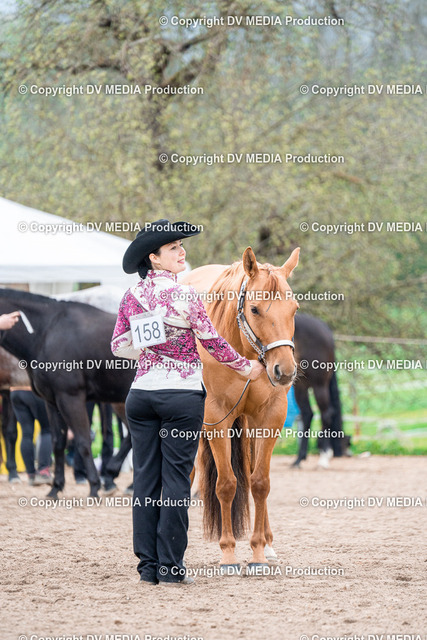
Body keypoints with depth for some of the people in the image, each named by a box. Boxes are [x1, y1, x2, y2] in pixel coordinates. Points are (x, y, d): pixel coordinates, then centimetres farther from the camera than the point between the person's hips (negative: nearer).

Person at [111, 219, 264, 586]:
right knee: (176, 480, -1)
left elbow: (119, 346, 10)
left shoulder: (132, 297, 4)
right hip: (182, 394, -5)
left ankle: (147, 565, 9)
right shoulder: (185, 295, -11)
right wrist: (245, 367, 10)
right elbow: (213, 343, -5)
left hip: (141, 394, 5)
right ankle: (170, 566, -1)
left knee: (145, 479, 8)